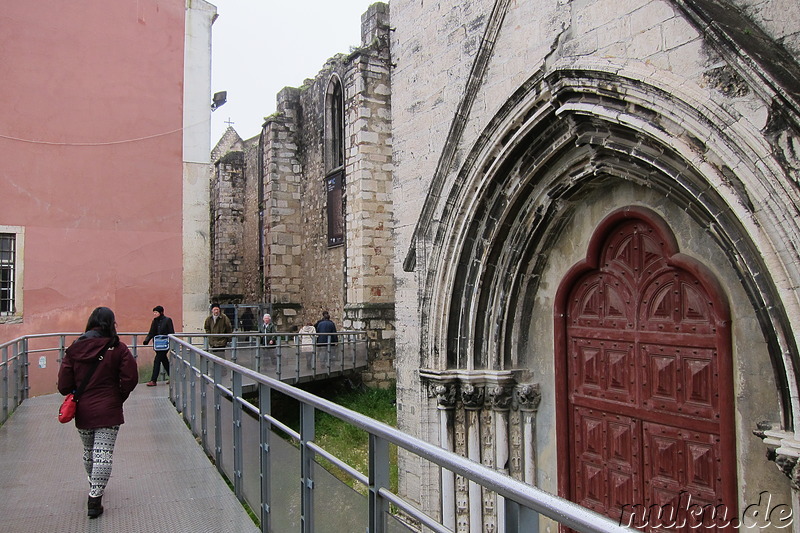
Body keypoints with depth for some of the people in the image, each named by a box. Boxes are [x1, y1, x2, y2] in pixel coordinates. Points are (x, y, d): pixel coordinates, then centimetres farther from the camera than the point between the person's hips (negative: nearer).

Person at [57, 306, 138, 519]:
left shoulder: (74, 349, -1)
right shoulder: (118, 349, -9)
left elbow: (64, 385, -3)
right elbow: (131, 378, -12)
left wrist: (78, 396, 15)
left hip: (82, 412, 4)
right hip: (109, 412, -4)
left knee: (88, 452, 22)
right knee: (103, 455, 0)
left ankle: (94, 485, 43)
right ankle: (95, 499, 0)